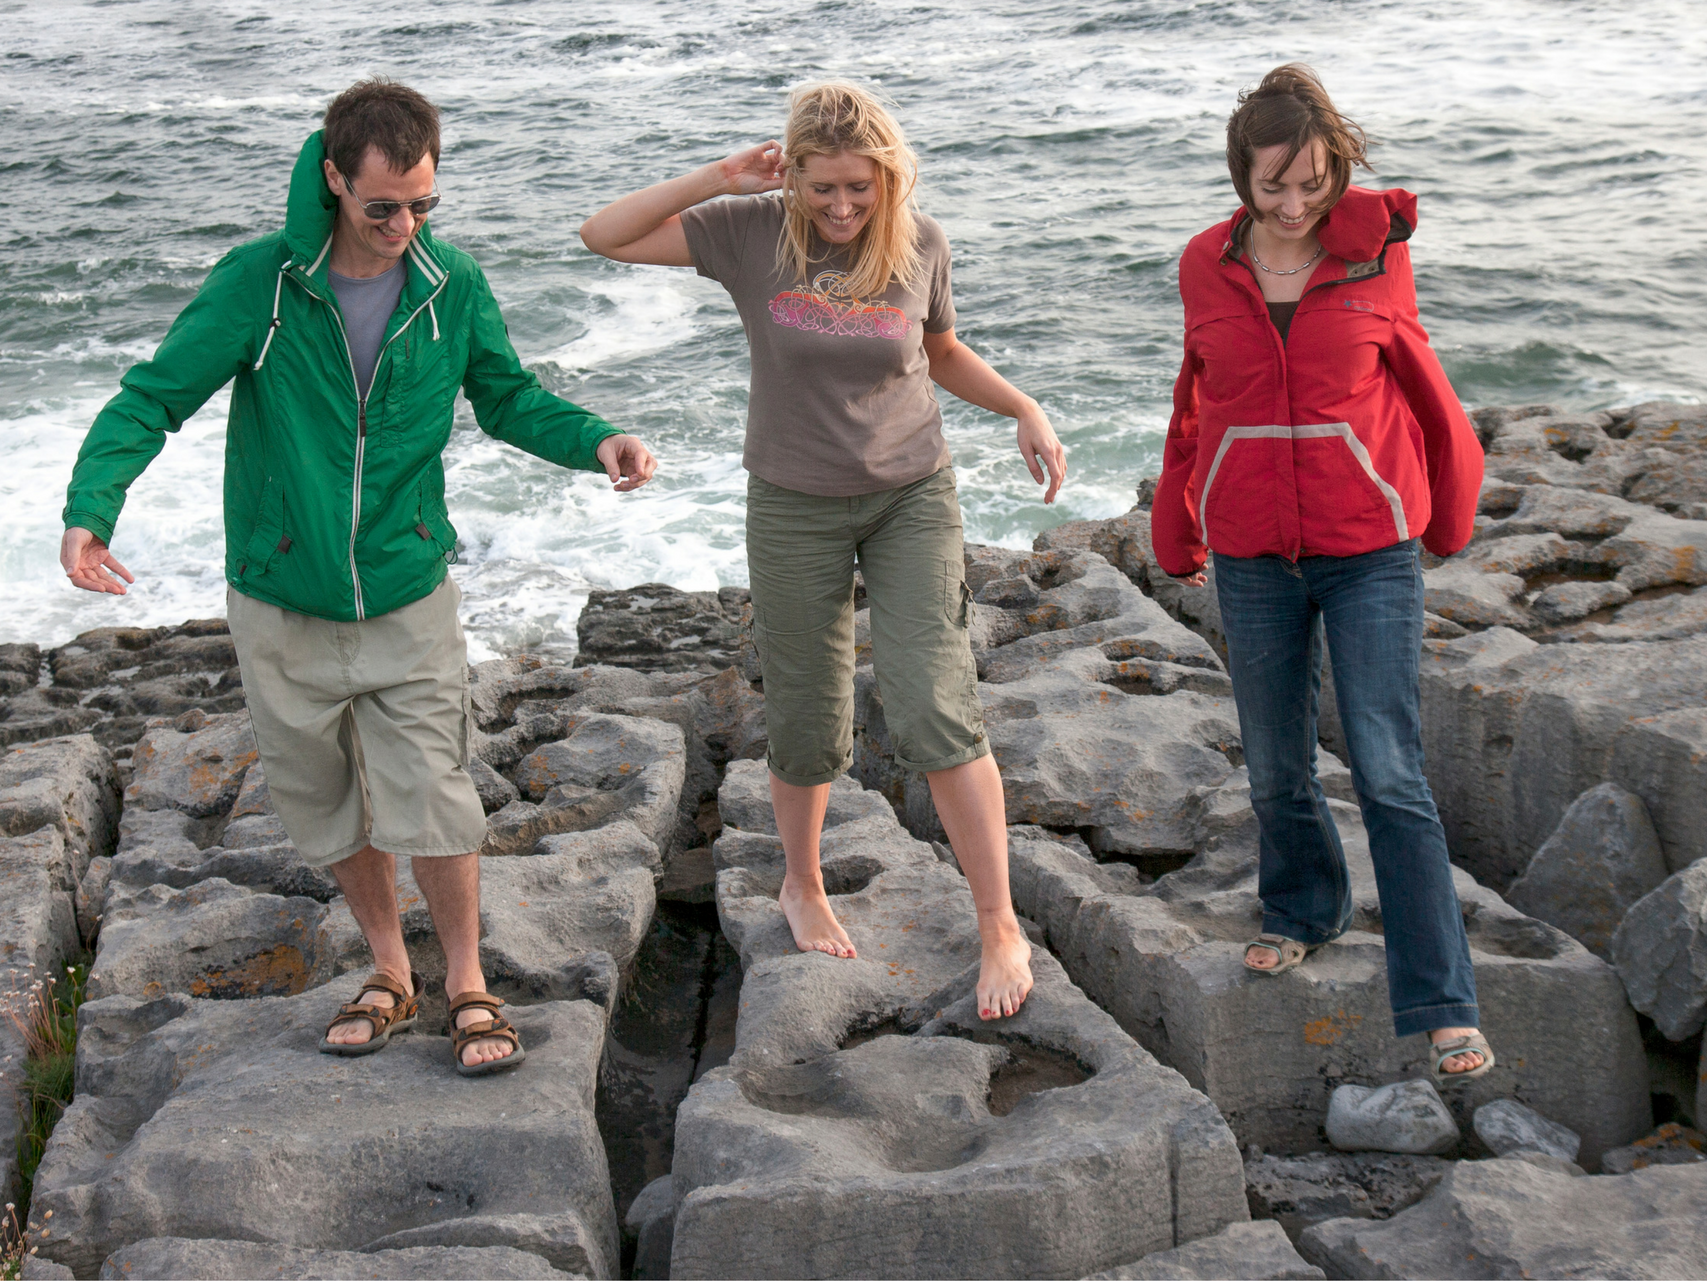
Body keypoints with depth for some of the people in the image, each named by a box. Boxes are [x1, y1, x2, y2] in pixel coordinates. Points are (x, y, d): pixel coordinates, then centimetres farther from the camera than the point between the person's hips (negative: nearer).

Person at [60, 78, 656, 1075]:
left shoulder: (454, 289, -5)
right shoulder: (258, 283, -13)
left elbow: (509, 398, 9)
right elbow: (154, 397, -12)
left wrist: (596, 441, -11)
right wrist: (91, 507, -29)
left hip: (408, 599, 0)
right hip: (284, 607, 0)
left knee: (432, 802, -3)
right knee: (326, 806, 13)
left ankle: (468, 986, 18)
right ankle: (391, 975, 34)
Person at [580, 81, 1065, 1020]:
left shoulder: (919, 244, -5)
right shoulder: (753, 234, -10)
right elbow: (606, 236, -12)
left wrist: (1025, 411, -1)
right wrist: (720, 178, -19)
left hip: (912, 495, 0)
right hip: (795, 507, 0)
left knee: (935, 712, -13)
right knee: (809, 725, 9)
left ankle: (1000, 928, -2)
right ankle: (802, 887, 37)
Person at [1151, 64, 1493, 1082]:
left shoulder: (1375, 255, -5)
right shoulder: (1207, 269, 2)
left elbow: (1419, 386, 9)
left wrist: (1449, 512, 17)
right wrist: (1178, 533, 24)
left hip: (1371, 551, -3)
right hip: (1252, 559, 3)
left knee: (1392, 776, -8)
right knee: (1278, 773, 13)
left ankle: (1444, 1006, -2)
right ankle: (1305, 910, 42)